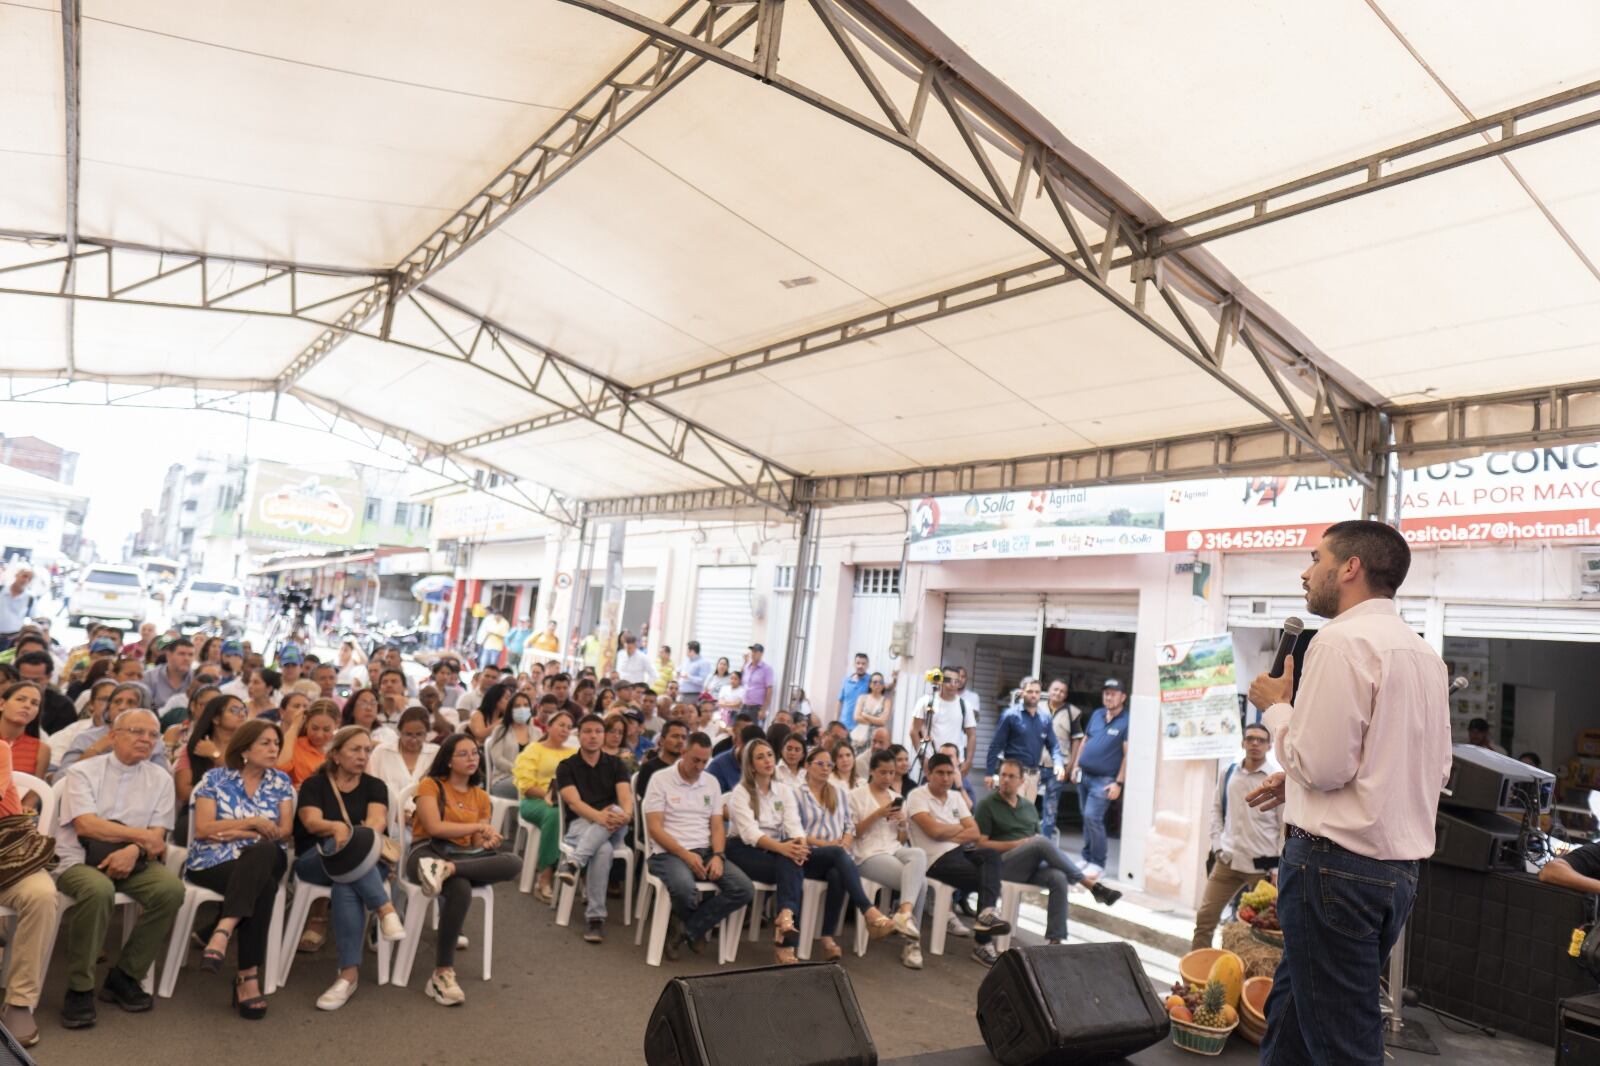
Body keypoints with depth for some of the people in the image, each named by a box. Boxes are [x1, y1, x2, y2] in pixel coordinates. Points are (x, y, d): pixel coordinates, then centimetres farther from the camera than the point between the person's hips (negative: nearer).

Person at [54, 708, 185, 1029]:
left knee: (171, 888, -27)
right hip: (79, 860, -3)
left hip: (132, 862, 3)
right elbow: (85, 824, -12)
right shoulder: (83, 772, 1)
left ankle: (124, 976, -7)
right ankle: (80, 989, -18)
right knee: (98, 890, -37)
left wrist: (133, 851, -21)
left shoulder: (160, 779, 9)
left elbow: (157, 835, 1)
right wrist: (142, 836, -12)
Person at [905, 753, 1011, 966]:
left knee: (991, 854, -26)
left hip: (962, 852, 6)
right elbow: (934, 830, -16)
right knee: (988, 878, -21)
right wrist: (960, 828, 2)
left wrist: (948, 835, -8)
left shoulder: (956, 796, 18)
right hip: (938, 860, -6)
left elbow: (974, 833, 8)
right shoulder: (917, 796, -2)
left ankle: (987, 913, -35)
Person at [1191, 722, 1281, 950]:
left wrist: (1279, 866, -7)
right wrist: (1217, 845, 5)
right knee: (1205, 917, 5)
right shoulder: (1228, 774, 7)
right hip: (1228, 859, 4)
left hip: (1262, 862, -4)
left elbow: (1287, 825, -5)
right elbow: (1216, 809, 14)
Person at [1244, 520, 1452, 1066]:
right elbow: (1436, 768, 18)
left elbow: (1320, 765, -19)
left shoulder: (1341, 640, -15)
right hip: (1400, 870, 9)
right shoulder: (1425, 653, 12)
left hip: (1336, 864, -9)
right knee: (1287, 1020, 20)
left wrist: (1277, 707, -1)